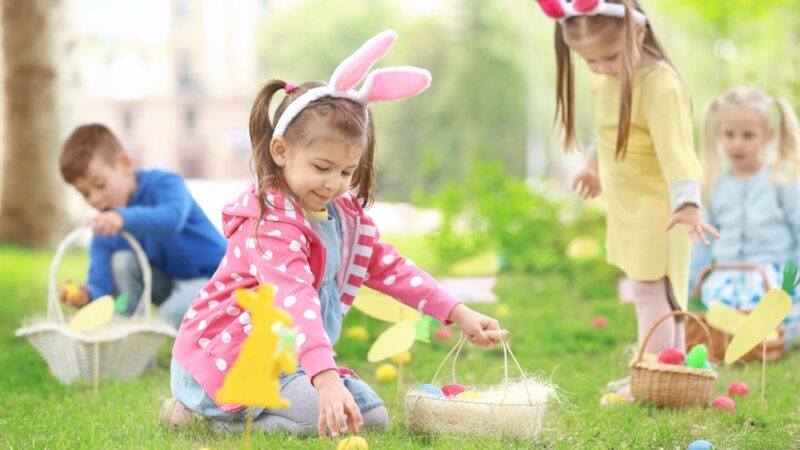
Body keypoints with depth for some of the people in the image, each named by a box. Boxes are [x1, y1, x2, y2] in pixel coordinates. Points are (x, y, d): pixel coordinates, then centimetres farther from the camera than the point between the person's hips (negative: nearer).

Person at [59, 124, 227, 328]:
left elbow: (172, 218, -45)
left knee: (172, 314, -33)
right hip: (165, 280, 6)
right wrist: (90, 294, -39)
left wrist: (125, 218, -60)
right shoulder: (106, 223, -5)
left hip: (210, 275, -6)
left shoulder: (163, 183, -21)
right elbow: (101, 276, -15)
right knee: (121, 261, -18)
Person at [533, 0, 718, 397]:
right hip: (626, 205, 9)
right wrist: (597, 165, 34)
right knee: (651, 293, 16)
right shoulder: (605, 79, 3)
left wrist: (687, 203, -41)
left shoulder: (660, 84, -24)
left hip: (656, 207, -9)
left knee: (651, 292, -6)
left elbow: (675, 148, -32)